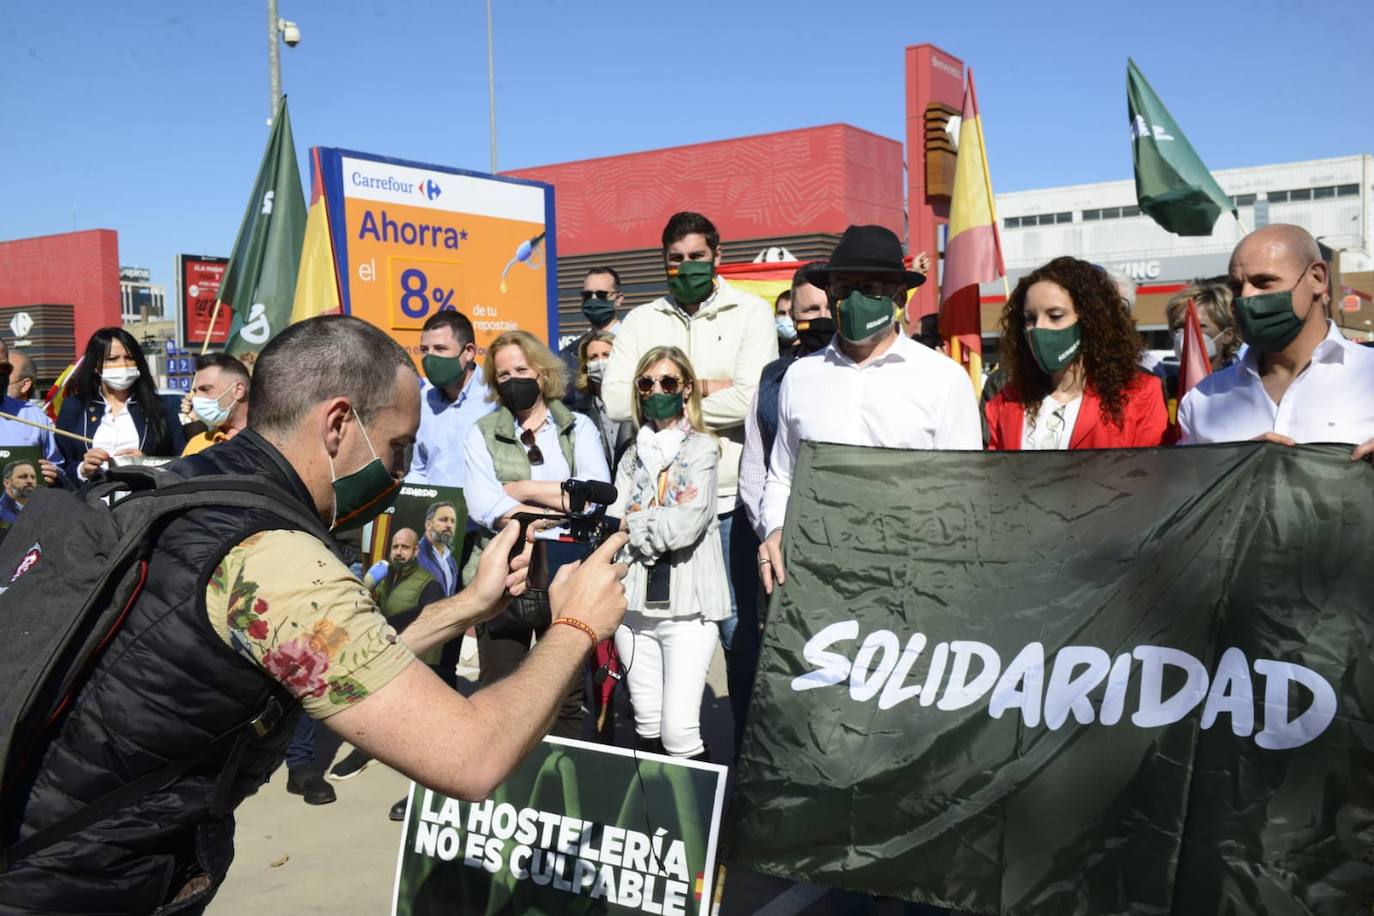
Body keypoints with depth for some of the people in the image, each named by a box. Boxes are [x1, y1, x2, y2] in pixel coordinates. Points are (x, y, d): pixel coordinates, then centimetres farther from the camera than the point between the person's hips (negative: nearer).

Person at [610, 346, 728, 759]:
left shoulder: (701, 448, -1)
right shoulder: (633, 455, 15)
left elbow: (685, 527, -14)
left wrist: (635, 521, -2)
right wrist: (664, 519, -11)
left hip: (688, 605, -5)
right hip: (634, 602, 5)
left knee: (679, 732, -11)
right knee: (647, 726, 10)